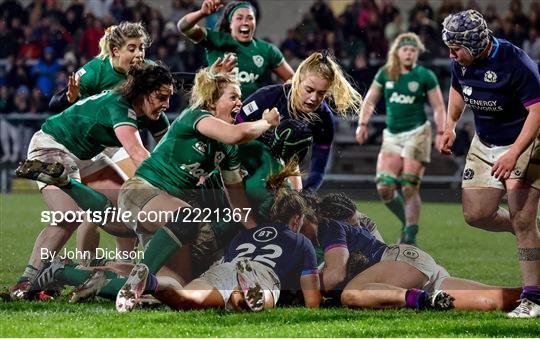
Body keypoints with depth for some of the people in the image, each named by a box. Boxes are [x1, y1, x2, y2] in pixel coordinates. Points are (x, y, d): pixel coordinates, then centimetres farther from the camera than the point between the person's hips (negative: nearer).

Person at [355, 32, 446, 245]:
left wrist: (440, 133, -7)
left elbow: (438, 107, 2)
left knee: (409, 188, -9)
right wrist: (362, 124, 6)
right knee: (384, 188, -6)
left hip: (417, 134, -4)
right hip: (392, 136, 4)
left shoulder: (425, 76, -1)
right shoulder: (385, 74, 7)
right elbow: (370, 100, 17)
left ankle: (410, 236, -2)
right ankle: (407, 223, 16)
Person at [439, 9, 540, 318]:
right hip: (484, 145, 7)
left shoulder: (515, 62, -27)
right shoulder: (462, 62, -6)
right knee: (476, 215, 1)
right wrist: (451, 125, 4)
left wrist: (513, 154, -36)